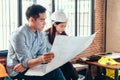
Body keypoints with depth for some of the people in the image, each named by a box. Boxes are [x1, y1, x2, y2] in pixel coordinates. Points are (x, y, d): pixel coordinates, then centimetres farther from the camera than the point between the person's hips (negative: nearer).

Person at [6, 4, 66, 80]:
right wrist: (41, 59, -43)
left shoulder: (41, 35, 3)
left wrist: (25, 64, -22)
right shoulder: (18, 35, -19)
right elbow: (25, 61, -23)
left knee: (56, 69, -18)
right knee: (54, 73, -23)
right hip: (17, 72, -6)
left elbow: (41, 56, -3)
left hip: (31, 67, 7)